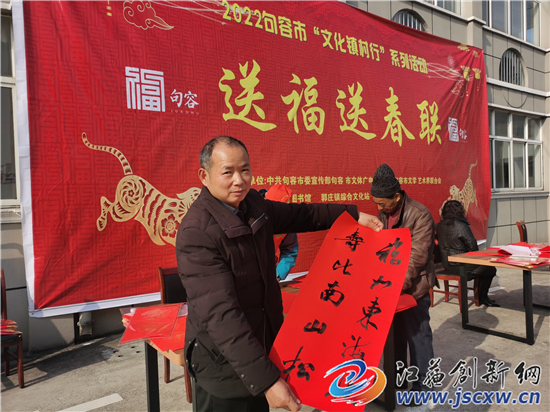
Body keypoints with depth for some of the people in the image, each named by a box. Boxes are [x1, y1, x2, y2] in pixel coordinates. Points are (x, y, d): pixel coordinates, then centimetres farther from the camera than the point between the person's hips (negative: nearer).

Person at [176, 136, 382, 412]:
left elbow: (299, 215, 16)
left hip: (263, 346, 8)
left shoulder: (252, 204, -1)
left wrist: (353, 215, 12)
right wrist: (266, 380, -32)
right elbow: (220, 314, -30)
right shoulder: (196, 233, -26)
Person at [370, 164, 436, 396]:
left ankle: (422, 385, 26)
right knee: (394, 335, 19)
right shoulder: (383, 213, 3)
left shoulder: (420, 216, -19)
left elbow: (415, 259, -23)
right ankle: (397, 378, 38)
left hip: (413, 288, -7)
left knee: (418, 336, 8)